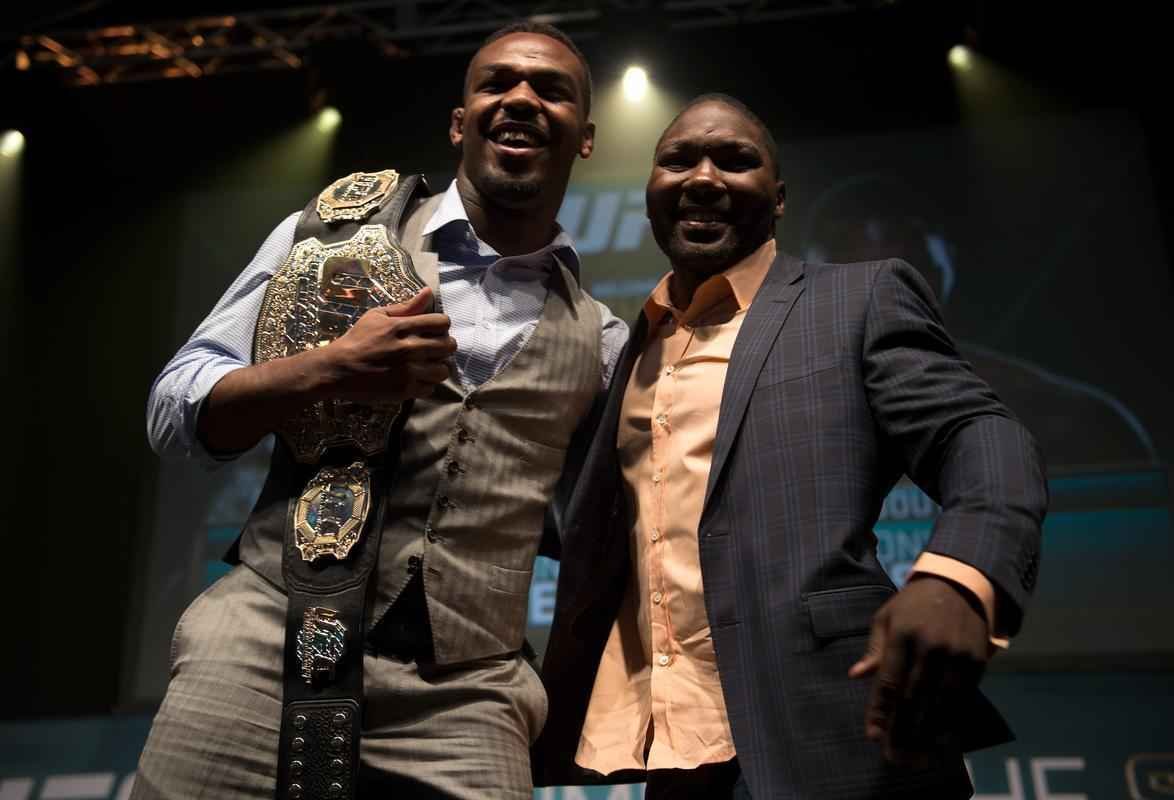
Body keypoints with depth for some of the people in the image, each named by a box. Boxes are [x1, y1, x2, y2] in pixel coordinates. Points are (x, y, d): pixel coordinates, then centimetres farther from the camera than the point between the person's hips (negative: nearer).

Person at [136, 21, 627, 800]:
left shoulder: (598, 340, 9)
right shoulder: (340, 229, 5)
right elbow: (174, 410, 3)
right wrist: (324, 369, -13)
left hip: (462, 698, 1)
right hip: (266, 649, 0)